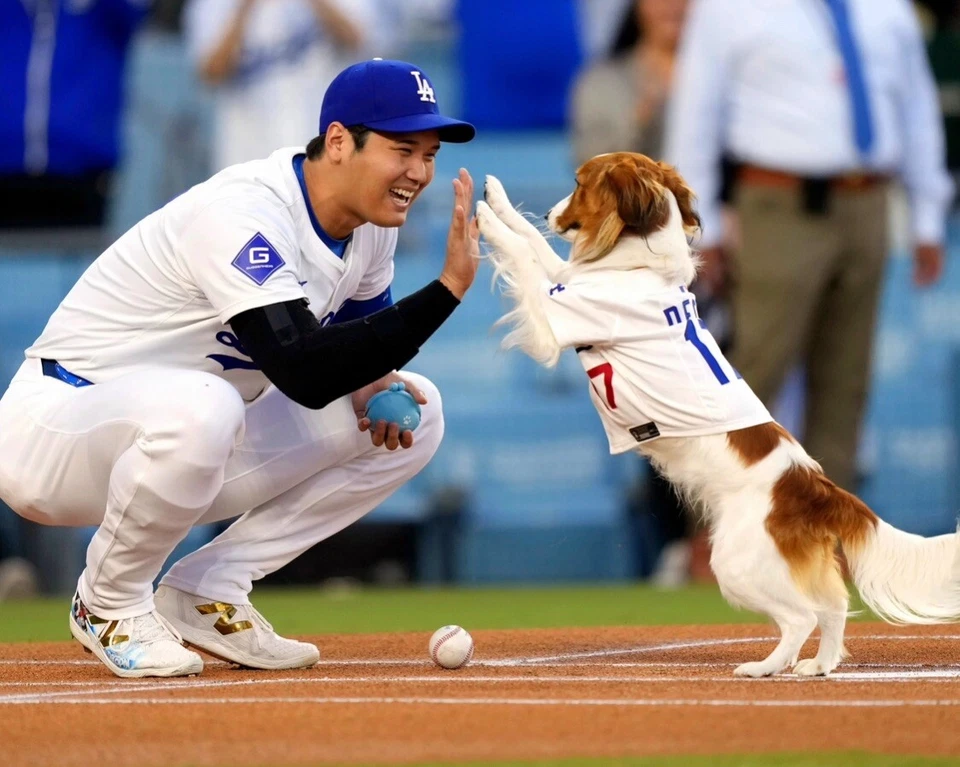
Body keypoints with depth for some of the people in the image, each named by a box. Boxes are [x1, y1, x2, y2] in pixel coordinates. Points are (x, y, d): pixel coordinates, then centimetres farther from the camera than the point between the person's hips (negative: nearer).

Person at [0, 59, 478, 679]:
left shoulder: (373, 217, -1)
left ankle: (205, 593, 0)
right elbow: (304, 374, -38)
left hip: (186, 442, 9)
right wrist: (448, 287, -40)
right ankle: (110, 605, -13)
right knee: (198, 406, -42)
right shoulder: (244, 214, -27)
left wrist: (370, 384, -9)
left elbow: (360, 336, 16)